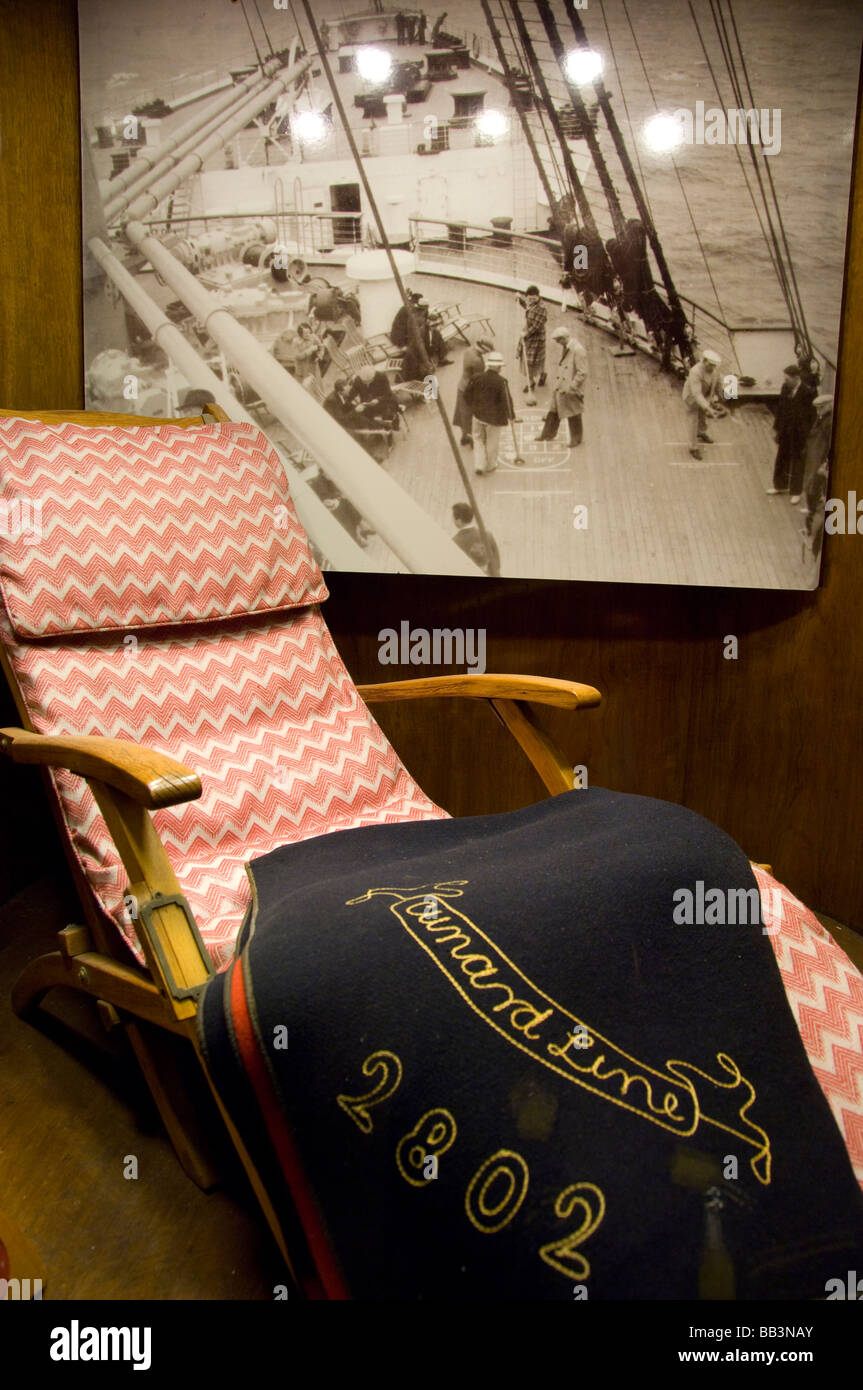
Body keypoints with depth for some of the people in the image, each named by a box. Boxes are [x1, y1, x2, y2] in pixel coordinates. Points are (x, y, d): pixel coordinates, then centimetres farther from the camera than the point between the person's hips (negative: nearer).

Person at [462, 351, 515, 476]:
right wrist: (511, 415, -1)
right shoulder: (501, 382, -21)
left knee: (479, 439, 21)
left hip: (479, 414, 3)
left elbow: (467, 394, -1)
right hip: (495, 416, -3)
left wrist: (472, 409, 16)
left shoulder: (476, 377, -10)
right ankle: (489, 466, 32)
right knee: (492, 442, 16)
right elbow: (507, 400, -18)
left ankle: (479, 465, 16)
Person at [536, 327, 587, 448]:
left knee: (573, 415, 7)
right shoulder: (564, 347, 5)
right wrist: (556, 383, 15)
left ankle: (576, 438, 24)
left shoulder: (578, 351, -22)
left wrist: (571, 387, -23)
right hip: (559, 388, 8)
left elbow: (582, 373, -22)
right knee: (554, 411, 18)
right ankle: (549, 433, 34)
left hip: (571, 392, -8)